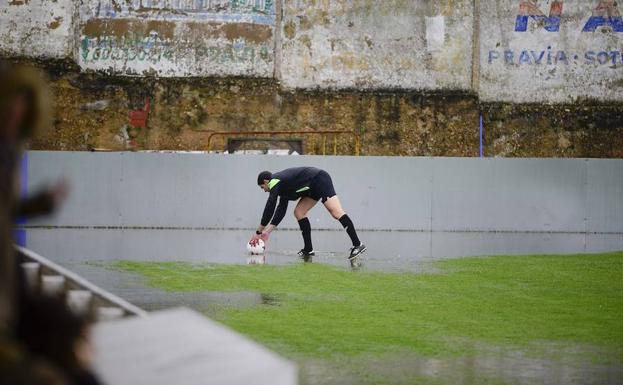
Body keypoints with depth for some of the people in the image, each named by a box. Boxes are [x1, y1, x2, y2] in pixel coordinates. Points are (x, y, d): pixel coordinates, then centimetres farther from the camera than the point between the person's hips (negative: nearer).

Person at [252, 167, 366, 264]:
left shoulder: (275, 182, -6)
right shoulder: (282, 184, 22)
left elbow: (269, 209, -8)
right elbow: (281, 210, 22)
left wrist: (258, 232, -2)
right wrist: (267, 232, 21)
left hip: (320, 180, -11)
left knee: (336, 212, -21)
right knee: (299, 212, 9)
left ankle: (357, 244, -30)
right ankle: (308, 249, 11)